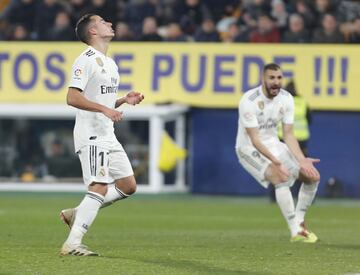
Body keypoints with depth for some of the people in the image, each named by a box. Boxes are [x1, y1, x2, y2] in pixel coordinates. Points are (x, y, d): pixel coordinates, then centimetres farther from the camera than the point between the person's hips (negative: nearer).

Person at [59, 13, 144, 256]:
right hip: (91, 135, -9)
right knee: (100, 188, -17)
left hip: (108, 136, 9)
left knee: (128, 185, 7)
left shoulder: (109, 63, 19)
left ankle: (77, 214, 14)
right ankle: (72, 244, -18)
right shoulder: (86, 60, -11)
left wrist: (124, 100, 9)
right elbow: (72, 98, -20)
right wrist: (104, 109, -27)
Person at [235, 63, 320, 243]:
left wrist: (301, 159, -14)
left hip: (273, 144, 7)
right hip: (250, 148, -7)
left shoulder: (286, 99, -5)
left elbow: (288, 135, 0)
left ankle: (299, 222, 16)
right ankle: (296, 232, -28)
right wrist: (276, 162, -38)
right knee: (281, 178, -31)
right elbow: (255, 140, -28)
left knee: (312, 176, -1)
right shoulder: (249, 101, -25)